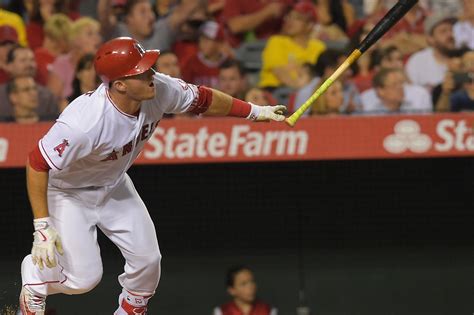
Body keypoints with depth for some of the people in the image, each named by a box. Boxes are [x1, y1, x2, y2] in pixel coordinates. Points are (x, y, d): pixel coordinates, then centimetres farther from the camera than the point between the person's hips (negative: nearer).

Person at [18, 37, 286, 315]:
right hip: (69, 192, -6)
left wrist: (255, 111, 4)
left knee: (147, 260, 2)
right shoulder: (85, 123, -42)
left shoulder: (160, 90, -23)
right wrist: (42, 227, -35)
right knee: (85, 278, -9)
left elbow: (202, 99, -3)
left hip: (114, 186, 6)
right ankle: (34, 278, 25)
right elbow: (38, 164, -34)